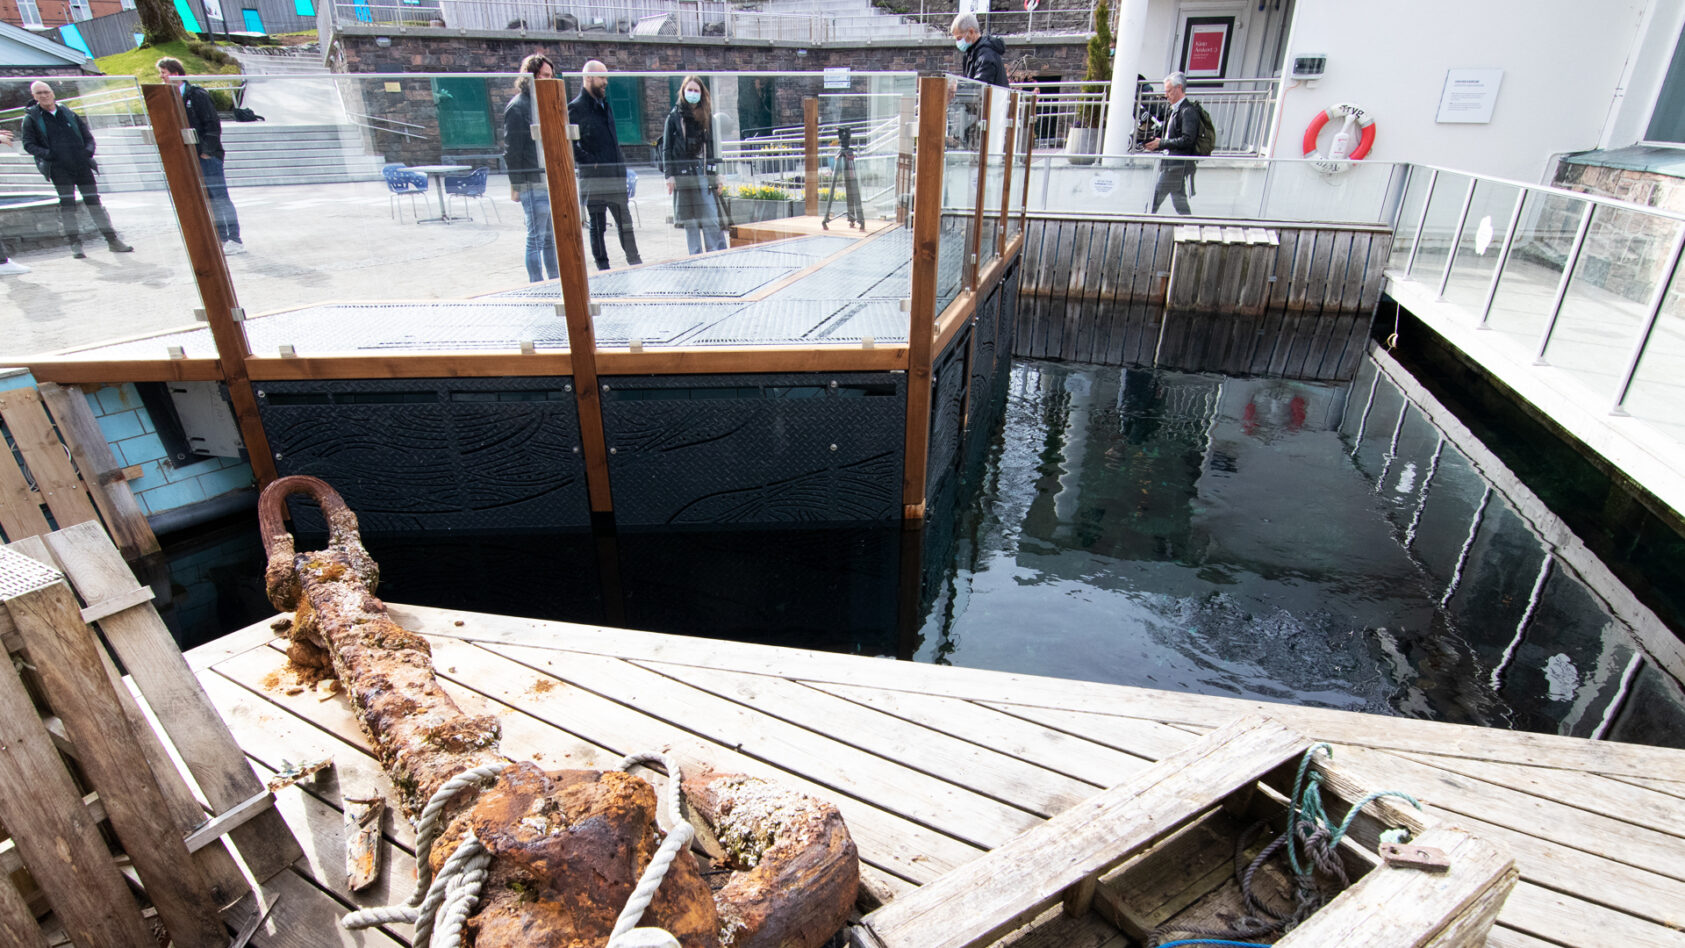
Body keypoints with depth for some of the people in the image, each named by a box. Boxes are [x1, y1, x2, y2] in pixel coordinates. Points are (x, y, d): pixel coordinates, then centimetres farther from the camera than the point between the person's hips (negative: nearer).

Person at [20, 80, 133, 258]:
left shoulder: (68, 113, 14)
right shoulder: (31, 118, 6)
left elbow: (87, 134, 18)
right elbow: (28, 144, 5)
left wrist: (88, 150, 0)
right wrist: (47, 154, -12)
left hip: (81, 164, 2)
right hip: (58, 168, -2)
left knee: (93, 201, 3)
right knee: (67, 204, -6)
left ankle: (112, 240, 6)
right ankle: (75, 243, -4)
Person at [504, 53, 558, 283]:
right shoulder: (518, 106, -8)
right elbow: (511, 150, -10)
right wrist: (515, 185, -13)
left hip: (554, 183, 8)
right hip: (534, 185, -8)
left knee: (552, 238, 13)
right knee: (536, 239, -3)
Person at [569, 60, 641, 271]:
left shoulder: (606, 106, 17)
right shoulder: (576, 109, -8)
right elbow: (570, 145, -14)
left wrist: (621, 163, 13)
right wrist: (590, 163, -18)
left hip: (616, 175, 7)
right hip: (593, 178, -7)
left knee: (625, 222, 12)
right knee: (598, 225, 1)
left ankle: (634, 261, 21)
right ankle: (603, 266, 7)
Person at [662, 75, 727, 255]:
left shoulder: (708, 116, 12)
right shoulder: (674, 116, 5)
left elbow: (714, 146, 11)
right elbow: (666, 147, 2)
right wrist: (669, 175, -7)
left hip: (704, 172, 1)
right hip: (683, 173, -1)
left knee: (712, 218, -5)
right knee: (689, 221, 2)